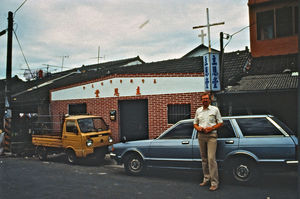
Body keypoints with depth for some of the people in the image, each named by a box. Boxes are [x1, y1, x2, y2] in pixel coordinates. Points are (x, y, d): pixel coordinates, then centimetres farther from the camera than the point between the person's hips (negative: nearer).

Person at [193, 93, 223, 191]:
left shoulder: (215, 109, 4)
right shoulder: (198, 110, 14)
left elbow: (220, 123, 4)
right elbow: (195, 123, 18)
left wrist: (211, 128, -13)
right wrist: (198, 128, -4)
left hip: (211, 136, -4)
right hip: (201, 136, 5)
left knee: (211, 158, -12)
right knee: (204, 158, 9)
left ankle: (214, 183, -8)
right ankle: (206, 179, 20)